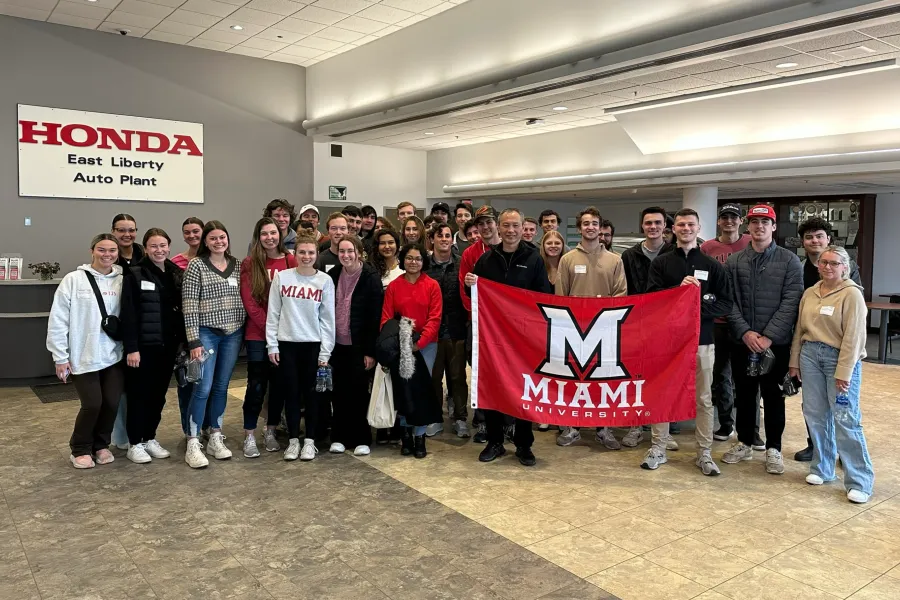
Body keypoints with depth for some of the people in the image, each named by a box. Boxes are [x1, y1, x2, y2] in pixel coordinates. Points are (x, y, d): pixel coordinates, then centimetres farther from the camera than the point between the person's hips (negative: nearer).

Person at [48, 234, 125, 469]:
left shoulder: (122, 280, 2)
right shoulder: (74, 279, -5)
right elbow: (58, 320, -5)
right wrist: (60, 356, -5)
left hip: (114, 356, 3)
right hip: (83, 357, -3)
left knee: (112, 403, 4)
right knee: (92, 404, -5)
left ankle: (101, 445, 27)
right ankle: (80, 449, 19)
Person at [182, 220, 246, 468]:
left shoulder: (237, 265, 8)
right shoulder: (196, 265, -7)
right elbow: (189, 305, -10)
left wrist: (244, 331, 8)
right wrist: (194, 340, -15)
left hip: (233, 333, 5)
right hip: (207, 333, -4)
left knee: (221, 387, 11)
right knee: (203, 388, -7)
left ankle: (215, 438, 21)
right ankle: (193, 444, 2)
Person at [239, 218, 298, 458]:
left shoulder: (291, 261, 2)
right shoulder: (249, 264, 0)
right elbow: (249, 302, -5)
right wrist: (269, 328, -12)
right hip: (258, 335, -1)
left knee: (279, 383, 9)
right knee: (256, 384, 0)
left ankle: (270, 431, 23)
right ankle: (249, 436, 11)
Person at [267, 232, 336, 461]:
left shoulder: (325, 280, -1)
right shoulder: (282, 277, 0)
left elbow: (328, 318, -1)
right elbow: (273, 313, 2)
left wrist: (326, 351, -5)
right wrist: (272, 345, -2)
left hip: (313, 344, 0)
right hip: (287, 343, 1)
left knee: (312, 393, 6)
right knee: (290, 392, 6)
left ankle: (310, 440, 17)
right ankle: (293, 440, 18)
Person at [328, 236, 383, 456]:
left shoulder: (371, 278, -9)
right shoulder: (332, 276, 5)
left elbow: (375, 316, -11)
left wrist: (371, 351, -14)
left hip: (358, 345, -4)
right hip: (336, 344, 4)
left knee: (358, 391, 4)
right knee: (339, 391, 10)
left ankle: (362, 439, 16)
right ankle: (339, 437, 22)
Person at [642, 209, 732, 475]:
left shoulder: (712, 265, 5)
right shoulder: (661, 263, 5)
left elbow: (725, 304, 1)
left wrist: (698, 308, -15)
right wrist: (678, 289, -20)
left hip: (701, 339, 0)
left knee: (703, 398, 7)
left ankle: (704, 453, 17)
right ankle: (658, 448, 19)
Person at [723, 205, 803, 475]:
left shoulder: (789, 261, -1)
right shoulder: (734, 261, 5)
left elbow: (791, 302, -8)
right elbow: (729, 301, 0)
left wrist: (768, 336, -15)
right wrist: (744, 332, -12)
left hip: (777, 343, -2)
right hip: (741, 341, 2)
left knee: (773, 396, 7)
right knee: (744, 394, 12)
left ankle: (773, 448, 19)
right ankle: (744, 443, 25)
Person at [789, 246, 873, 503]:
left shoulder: (852, 294, -8)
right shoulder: (809, 293, 11)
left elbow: (853, 337, -12)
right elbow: (799, 330, 14)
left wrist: (843, 372, -15)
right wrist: (795, 361, 12)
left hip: (839, 357, -5)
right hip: (810, 355, 6)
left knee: (845, 419, -5)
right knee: (815, 414, 10)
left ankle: (859, 480, 5)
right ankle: (822, 467, 25)